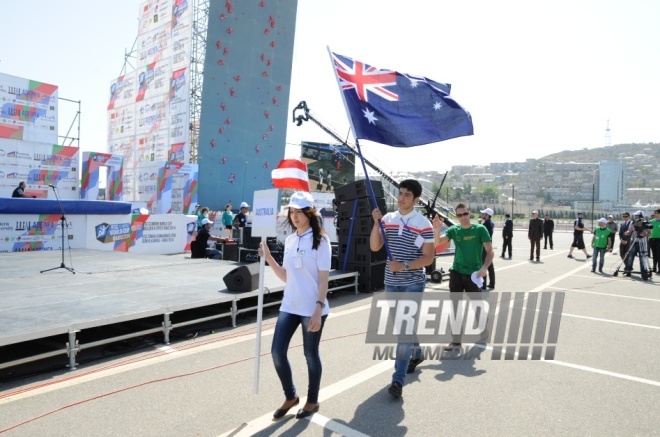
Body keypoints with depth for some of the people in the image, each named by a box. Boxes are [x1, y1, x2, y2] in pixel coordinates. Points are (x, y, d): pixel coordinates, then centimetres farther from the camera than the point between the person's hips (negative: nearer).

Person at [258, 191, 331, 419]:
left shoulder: (320, 240, -9)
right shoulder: (289, 240, 7)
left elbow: (323, 280, -12)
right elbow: (285, 277, 10)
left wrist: (318, 309, -18)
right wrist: (268, 258, -1)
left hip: (312, 309, -6)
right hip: (289, 306, 6)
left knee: (310, 354, 8)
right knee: (277, 352, 3)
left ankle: (312, 401, 29)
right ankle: (290, 397, 26)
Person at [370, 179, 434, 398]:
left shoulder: (423, 224, -10)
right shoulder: (387, 219, 3)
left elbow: (428, 258, -11)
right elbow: (374, 247, -3)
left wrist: (404, 266, -21)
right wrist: (376, 223, -15)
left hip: (413, 284, -5)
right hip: (391, 282, 5)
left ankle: (398, 379, -4)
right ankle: (416, 354, 45)